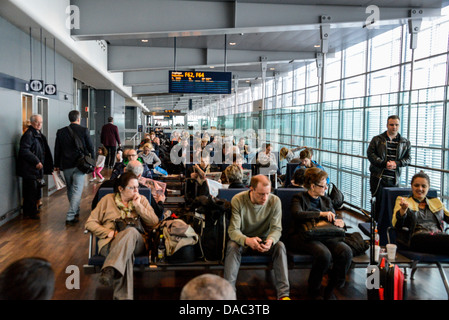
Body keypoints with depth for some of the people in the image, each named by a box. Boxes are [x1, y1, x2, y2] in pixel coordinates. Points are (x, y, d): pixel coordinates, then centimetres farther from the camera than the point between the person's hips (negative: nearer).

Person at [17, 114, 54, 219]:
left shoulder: (39, 135, 16)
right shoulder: (28, 134, -13)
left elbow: (44, 151, 25)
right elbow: (24, 151, -22)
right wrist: (36, 161, -22)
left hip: (37, 168, 9)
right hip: (29, 169, -9)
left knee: (36, 190, 15)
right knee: (31, 191, -4)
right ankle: (30, 213, 6)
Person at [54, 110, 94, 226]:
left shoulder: (60, 132, 3)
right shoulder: (84, 130, -6)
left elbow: (57, 150, 8)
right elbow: (90, 148, -1)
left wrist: (57, 165, 17)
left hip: (66, 165, 4)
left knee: (70, 190, 19)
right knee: (77, 190, -2)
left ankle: (75, 211, 33)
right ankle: (70, 217, -8)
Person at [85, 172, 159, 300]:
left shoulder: (142, 200, 20)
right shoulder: (107, 199, 17)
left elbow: (154, 223, 9)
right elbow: (90, 223, 11)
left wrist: (138, 206, 1)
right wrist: (109, 232, -7)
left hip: (136, 241, 1)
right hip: (110, 243, -1)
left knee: (131, 231, -39)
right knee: (126, 253, -40)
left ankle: (110, 270, -52)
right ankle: (123, 296, -48)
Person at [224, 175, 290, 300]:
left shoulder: (275, 201, -13)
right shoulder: (238, 200, -18)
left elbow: (276, 228, -12)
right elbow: (233, 230, -21)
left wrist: (270, 240, -37)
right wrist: (247, 240, -43)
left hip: (263, 240, 2)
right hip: (242, 240, -1)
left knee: (280, 246, -27)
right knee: (232, 246, -33)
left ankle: (284, 293, -27)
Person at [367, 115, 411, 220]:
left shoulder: (405, 143, 12)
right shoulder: (377, 139, 5)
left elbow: (408, 158, 9)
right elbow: (370, 153, -3)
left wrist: (396, 163, -11)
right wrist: (384, 163, -15)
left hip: (394, 179, 2)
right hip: (378, 177, -2)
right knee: (379, 202, -3)